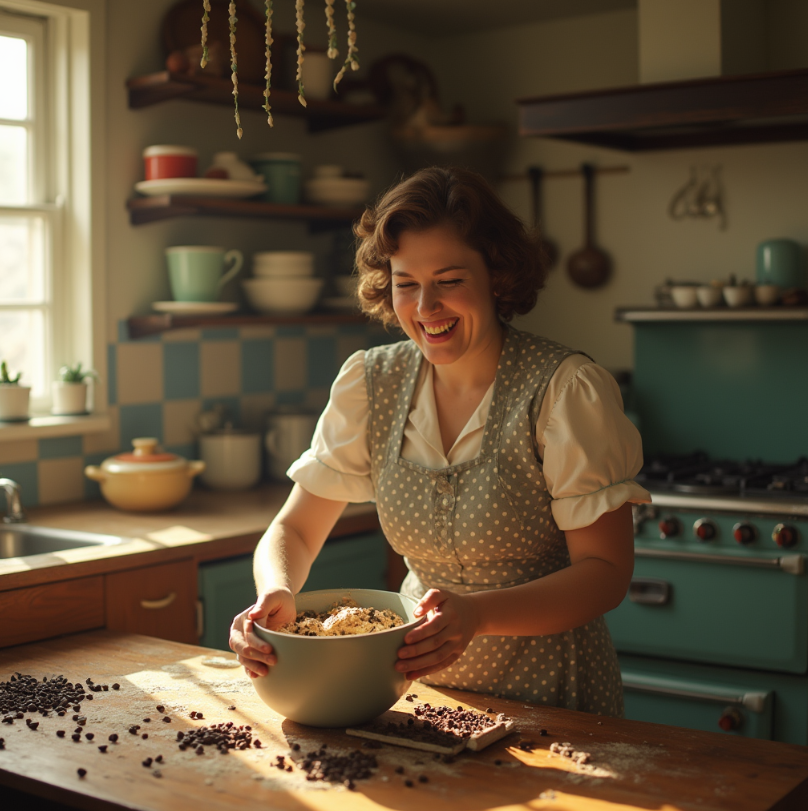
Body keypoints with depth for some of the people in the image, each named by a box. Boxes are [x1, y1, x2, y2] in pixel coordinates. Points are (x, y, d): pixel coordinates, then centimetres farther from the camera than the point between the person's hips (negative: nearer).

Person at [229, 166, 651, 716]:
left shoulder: (567, 388, -13)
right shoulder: (370, 382, 0)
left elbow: (606, 571, -13)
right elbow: (294, 530, 4)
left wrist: (477, 614, -30)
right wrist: (276, 597, -20)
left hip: (548, 694, -3)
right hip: (423, 687, 3)